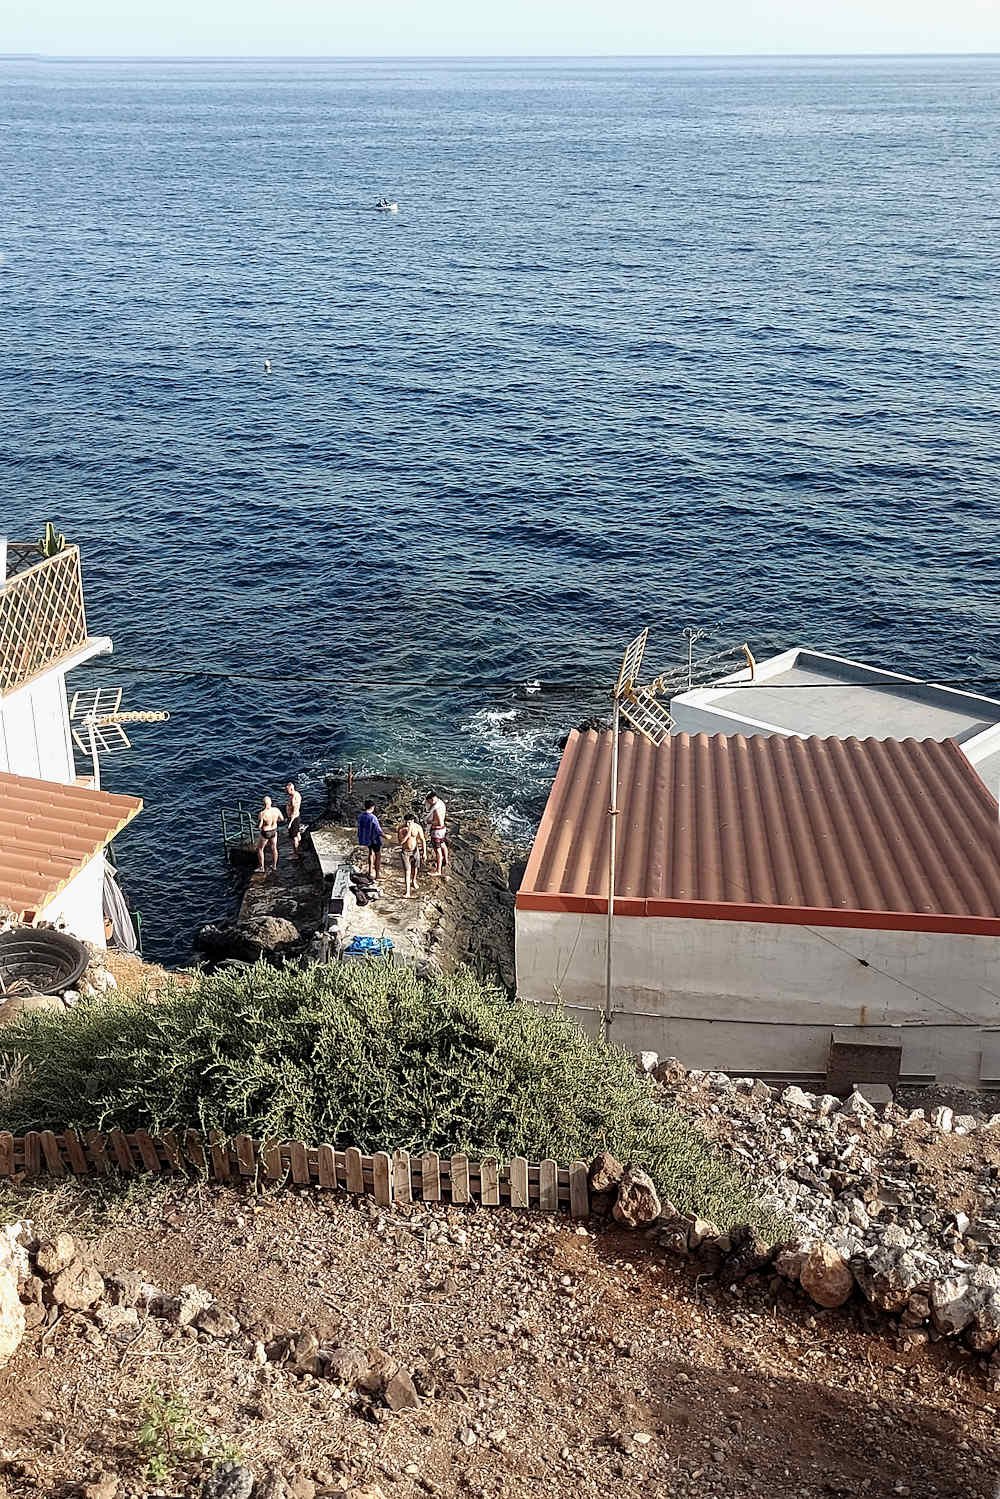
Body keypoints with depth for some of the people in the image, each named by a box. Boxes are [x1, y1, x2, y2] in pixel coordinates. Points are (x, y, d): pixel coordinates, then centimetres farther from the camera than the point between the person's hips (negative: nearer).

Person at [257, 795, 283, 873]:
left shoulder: (262, 813, -31)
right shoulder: (276, 810, -17)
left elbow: (259, 826, -24)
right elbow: (282, 819, -3)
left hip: (265, 833, -4)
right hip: (274, 831, 4)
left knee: (260, 849, 18)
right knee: (274, 848, 23)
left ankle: (261, 868, 24)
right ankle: (274, 866, 38)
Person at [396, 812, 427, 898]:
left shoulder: (418, 827, -15)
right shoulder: (401, 828, -20)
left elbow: (423, 840, -5)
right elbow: (401, 842, -27)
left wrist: (424, 852, -3)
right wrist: (408, 832, -35)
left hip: (415, 850, 2)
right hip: (405, 851, -2)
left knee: (415, 868, 22)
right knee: (407, 871, -7)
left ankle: (413, 881, 50)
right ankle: (408, 891, -5)